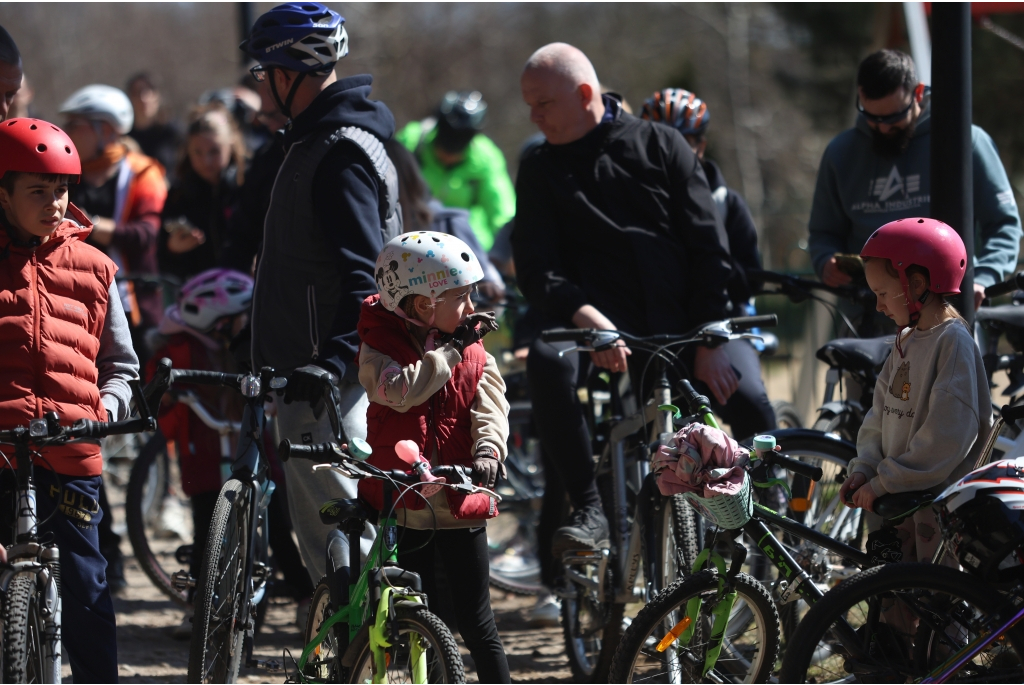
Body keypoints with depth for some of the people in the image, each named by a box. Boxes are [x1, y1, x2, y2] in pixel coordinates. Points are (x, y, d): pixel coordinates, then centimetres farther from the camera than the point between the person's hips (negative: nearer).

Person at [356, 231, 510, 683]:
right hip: (403, 506, -1)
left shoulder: (473, 353, 5)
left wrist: (488, 452, -29)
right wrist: (453, 348, -19)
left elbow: (488, 406, -8)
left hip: (459, 506, 1)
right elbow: (400, 389, -23)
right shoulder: (380, 346, -3)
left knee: (477, 625, 1)